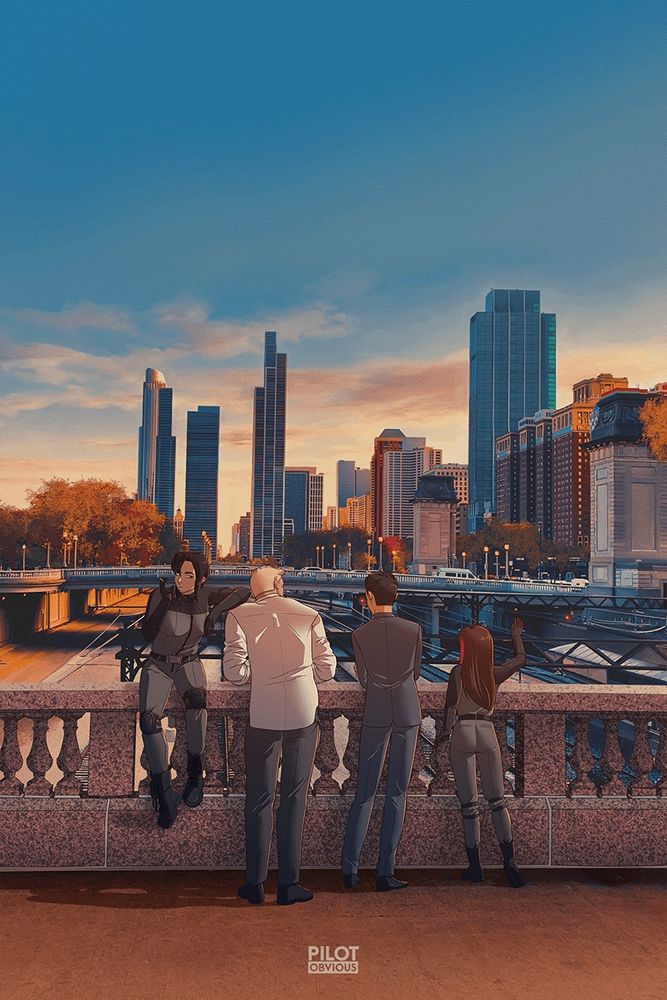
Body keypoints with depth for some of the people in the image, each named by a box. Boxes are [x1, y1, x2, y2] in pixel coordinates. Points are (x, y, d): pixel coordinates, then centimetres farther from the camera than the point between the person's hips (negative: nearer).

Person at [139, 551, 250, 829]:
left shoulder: (206, 597, -7)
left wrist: (218, 610, -22)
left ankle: (195, 773, -17)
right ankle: (164, 795, -16)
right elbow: (147, 634, -19)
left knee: (196, 698, -34)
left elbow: (244, 591, -7)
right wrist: (164, 603, -30)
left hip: (189, 663, 1)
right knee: (148, 719, -26)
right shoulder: (161, 596, -14)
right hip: (158, 664, -1)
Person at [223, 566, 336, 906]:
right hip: (304, 714, 1)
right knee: (294, 797, 10)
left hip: (263, 715, 0)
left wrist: (258, 673, 11)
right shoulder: (309, 615, 3)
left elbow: (235, 672, -9)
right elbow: (327, 669, 4)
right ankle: (288, 884, 16)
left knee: (259, 798, 12)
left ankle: (255, 883, 20)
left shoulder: (239, 616, -1)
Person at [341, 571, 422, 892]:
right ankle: (385, 872, 11)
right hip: (407, 712, 0)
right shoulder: (414, 630, -5)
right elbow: (416, 673, 7)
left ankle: (349, 868, 9)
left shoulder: (359, 634, -7)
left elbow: (364, 679, 0)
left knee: (365, 792, 9)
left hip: (375, 714, 0)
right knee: (397, 793, 7)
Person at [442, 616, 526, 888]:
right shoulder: (495, 673, 4)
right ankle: (509, 861, 7)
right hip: (488, 733, 2)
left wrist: (446, 731, -3)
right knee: (497, 800, 13)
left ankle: (475, 866, 11)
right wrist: (516, 635, 36)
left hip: (462, 732, -2)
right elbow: (521, 659, 22)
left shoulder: (458, 671, -7)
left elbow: (451, 704, -16)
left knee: (469, 804, 5)